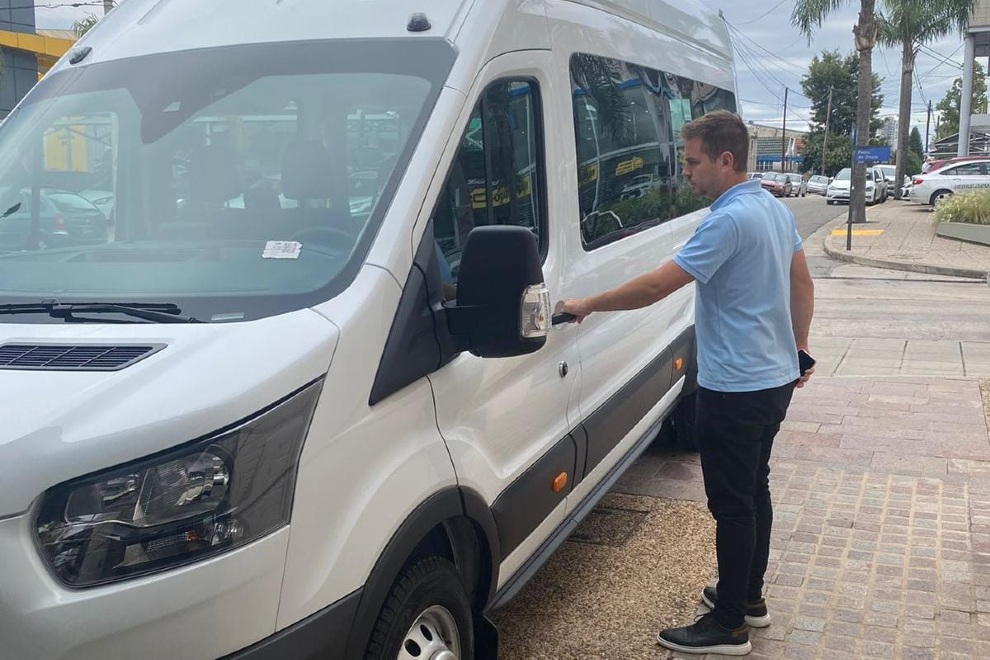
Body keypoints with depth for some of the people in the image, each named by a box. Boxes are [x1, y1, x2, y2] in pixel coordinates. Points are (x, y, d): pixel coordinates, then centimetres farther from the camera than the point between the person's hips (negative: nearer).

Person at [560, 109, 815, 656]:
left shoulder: (729, 221, -22)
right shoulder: (775, 208, 8)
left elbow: (658, 285, -24)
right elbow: (802, 285, 16)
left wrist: (588, 306, -14)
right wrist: (797, 350, 24)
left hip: (736, 389, -10)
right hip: (773, 379, 10)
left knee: (732, 505, 0)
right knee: (754, 492, 19)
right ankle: (748, 597, 33)